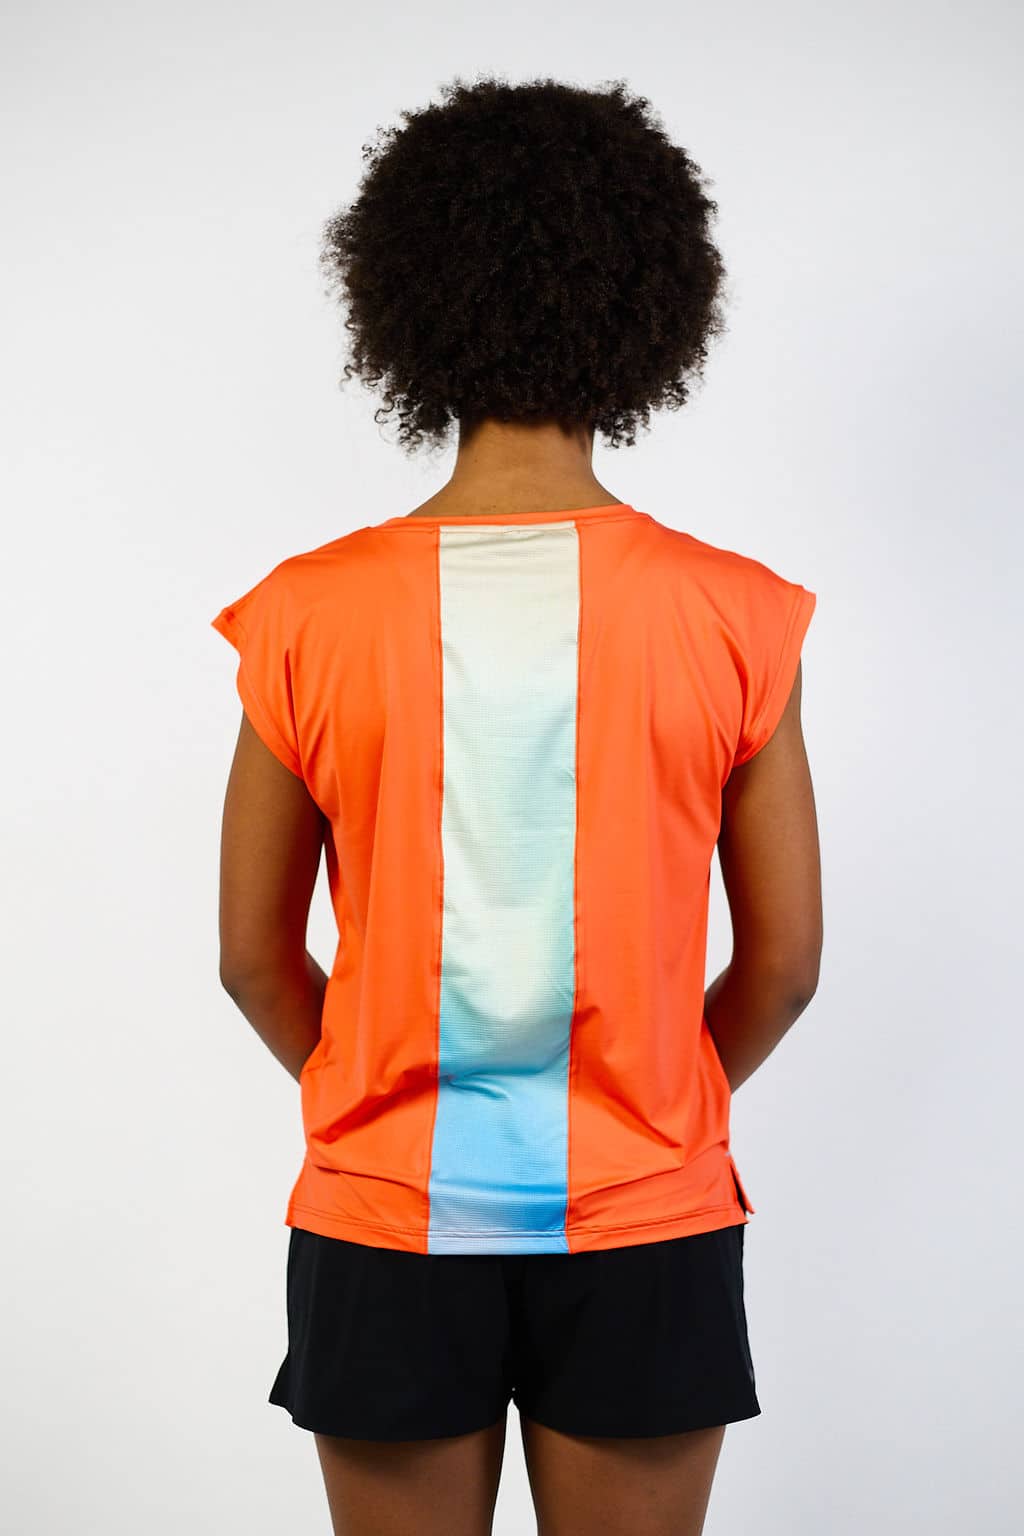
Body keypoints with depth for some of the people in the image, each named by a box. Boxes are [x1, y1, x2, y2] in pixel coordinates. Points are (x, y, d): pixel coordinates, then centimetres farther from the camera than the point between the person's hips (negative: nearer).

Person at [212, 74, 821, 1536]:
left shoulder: (312, 616, -9)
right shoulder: (733, 616, -9)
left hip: (390, 1217, 0)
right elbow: (786, 958, -2)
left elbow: (255, 951, -1)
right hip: (644, 1224, 0)